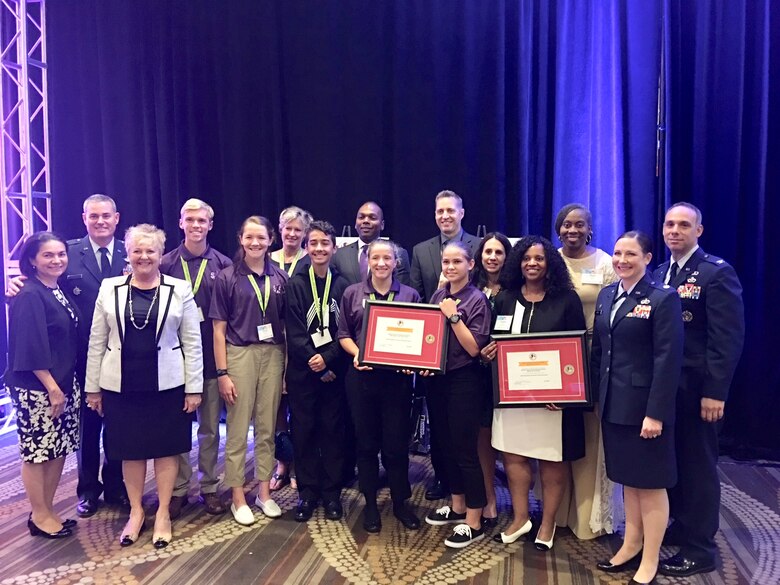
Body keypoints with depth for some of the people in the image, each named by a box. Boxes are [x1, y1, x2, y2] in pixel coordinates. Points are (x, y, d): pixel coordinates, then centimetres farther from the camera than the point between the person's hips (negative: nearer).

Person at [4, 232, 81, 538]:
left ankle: (48, 510, 28)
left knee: (59, 449, 14)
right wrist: (52, 388, -18)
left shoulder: (60, 291, 8)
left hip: (64, 384, 8)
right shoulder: (28, 296, -15)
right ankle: (39, 516, 20)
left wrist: (67, 385, 10)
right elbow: (30, 349, -19)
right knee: (37, 451, 6)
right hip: (36, 389, -8)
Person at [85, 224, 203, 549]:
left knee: (166, 448, 8)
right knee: (130, 449, 11)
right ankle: (136, 511, 28)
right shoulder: (109, 288, 2)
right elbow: (97, 341, 4)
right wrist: (93, 387, 3)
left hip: (167, 385, -1)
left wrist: (194, 388, -5)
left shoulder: (180, 290, -2)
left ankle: (163, 513, 23)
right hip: (121, 385, 1)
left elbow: (192, 342, -2)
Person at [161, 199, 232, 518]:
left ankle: (209, 487, 24)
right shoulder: (166, 263, 0)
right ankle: (178, 489, 22)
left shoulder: (223, 265, 1)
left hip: (211, 357, 1)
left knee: (210, 427, 10)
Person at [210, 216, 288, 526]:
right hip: (239, 355, -2)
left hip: (273, 355, 3)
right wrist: (222, 373, -7)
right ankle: (238, 497, 20)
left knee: (267, 428, 11)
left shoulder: (280, 277, 5)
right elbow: (219, 329, -3)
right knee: (237, 430, 6)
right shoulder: (227, 277, -2)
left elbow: (287, 322, 8)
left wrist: (289, 363, 2)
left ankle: (264, 492, 25)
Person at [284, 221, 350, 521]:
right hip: (302, 371, 0)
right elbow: (294, 333, -5)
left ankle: (331, 493, 19)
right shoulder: (295, 285, 1)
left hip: (334, 370, 1)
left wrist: (328, 358, -14)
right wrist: (314, 362, -15)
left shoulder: (342, 286, 4)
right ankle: (307, 492, 18)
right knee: (303, 431, 5)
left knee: (333, 430, 7)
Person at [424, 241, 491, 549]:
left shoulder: (477, 299, -9)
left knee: (465, 450, 0)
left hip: (463, 382, -6)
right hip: (437, 379, 7)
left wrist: (453, 316, -20)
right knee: (445, 445, 16)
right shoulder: (438, 296, 8)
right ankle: (457, 506, 34)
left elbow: (474, 348, -14)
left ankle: (474, 522, 14)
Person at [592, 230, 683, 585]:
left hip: (645, 406, -6)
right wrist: (596, 394, 7)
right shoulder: (606, 295, 9)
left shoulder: (663, 298, -12)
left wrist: (656, 413, -19)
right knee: (628, 478, 18)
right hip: (613, 405, 6)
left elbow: (668, 360, -16)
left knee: (650, 483, 7)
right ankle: (631, 546, 34)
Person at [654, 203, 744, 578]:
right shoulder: (659, 274, 11)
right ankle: (680, 527, 33)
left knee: (697, 465, 5)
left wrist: (715, 392, -20)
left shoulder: (717, 272, -11)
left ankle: (699, 550, 19)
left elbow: (728, 338, -16)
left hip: (696, 388, -7)